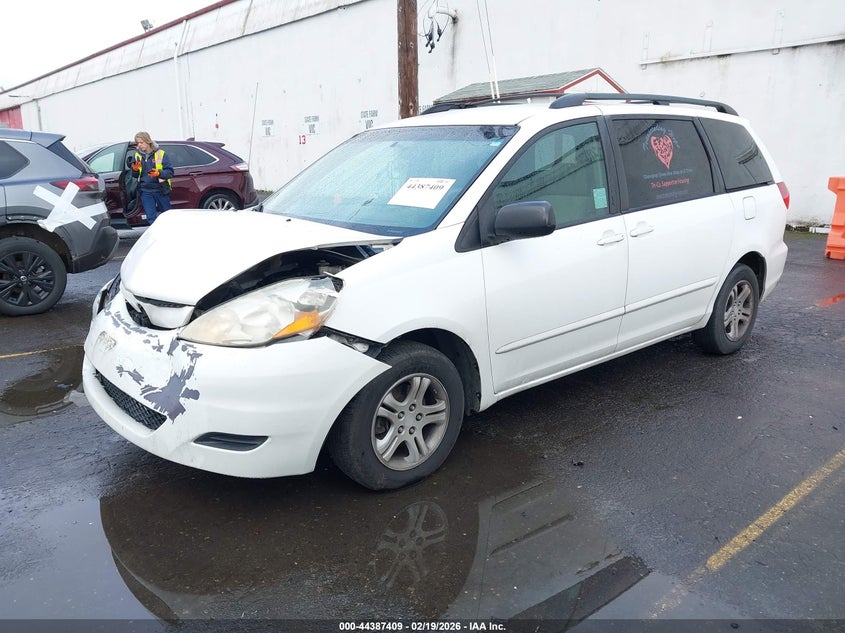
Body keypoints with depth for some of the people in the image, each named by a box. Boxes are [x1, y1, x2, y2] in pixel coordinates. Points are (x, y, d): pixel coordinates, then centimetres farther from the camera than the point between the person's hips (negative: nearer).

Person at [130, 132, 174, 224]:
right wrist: (135, 170, -9)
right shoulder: (137, 155, 7)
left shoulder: (160, 153, -5)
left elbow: (170, 171, -9)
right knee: (151, 218, 0)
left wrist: (159, 173, -27)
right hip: (145, 191, 3)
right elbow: (136, 175, 14)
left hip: (161, 190, -3)